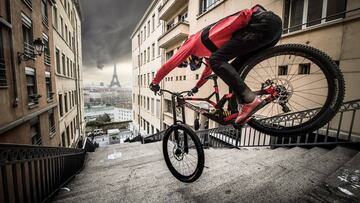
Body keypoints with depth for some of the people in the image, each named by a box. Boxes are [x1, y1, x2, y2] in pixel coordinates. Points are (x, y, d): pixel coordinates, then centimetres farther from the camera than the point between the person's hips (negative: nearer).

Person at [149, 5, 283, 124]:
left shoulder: (194, 42, 8)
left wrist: (155, 82, 25)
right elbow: (209, 67, 44)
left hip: (262, 23, -9)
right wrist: (196, 87, 56)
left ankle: (250, 100, -21)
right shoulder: (207, 45, 30)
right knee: (235, 70, 10)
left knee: (217, 61, -15)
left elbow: (169, 64, 11)